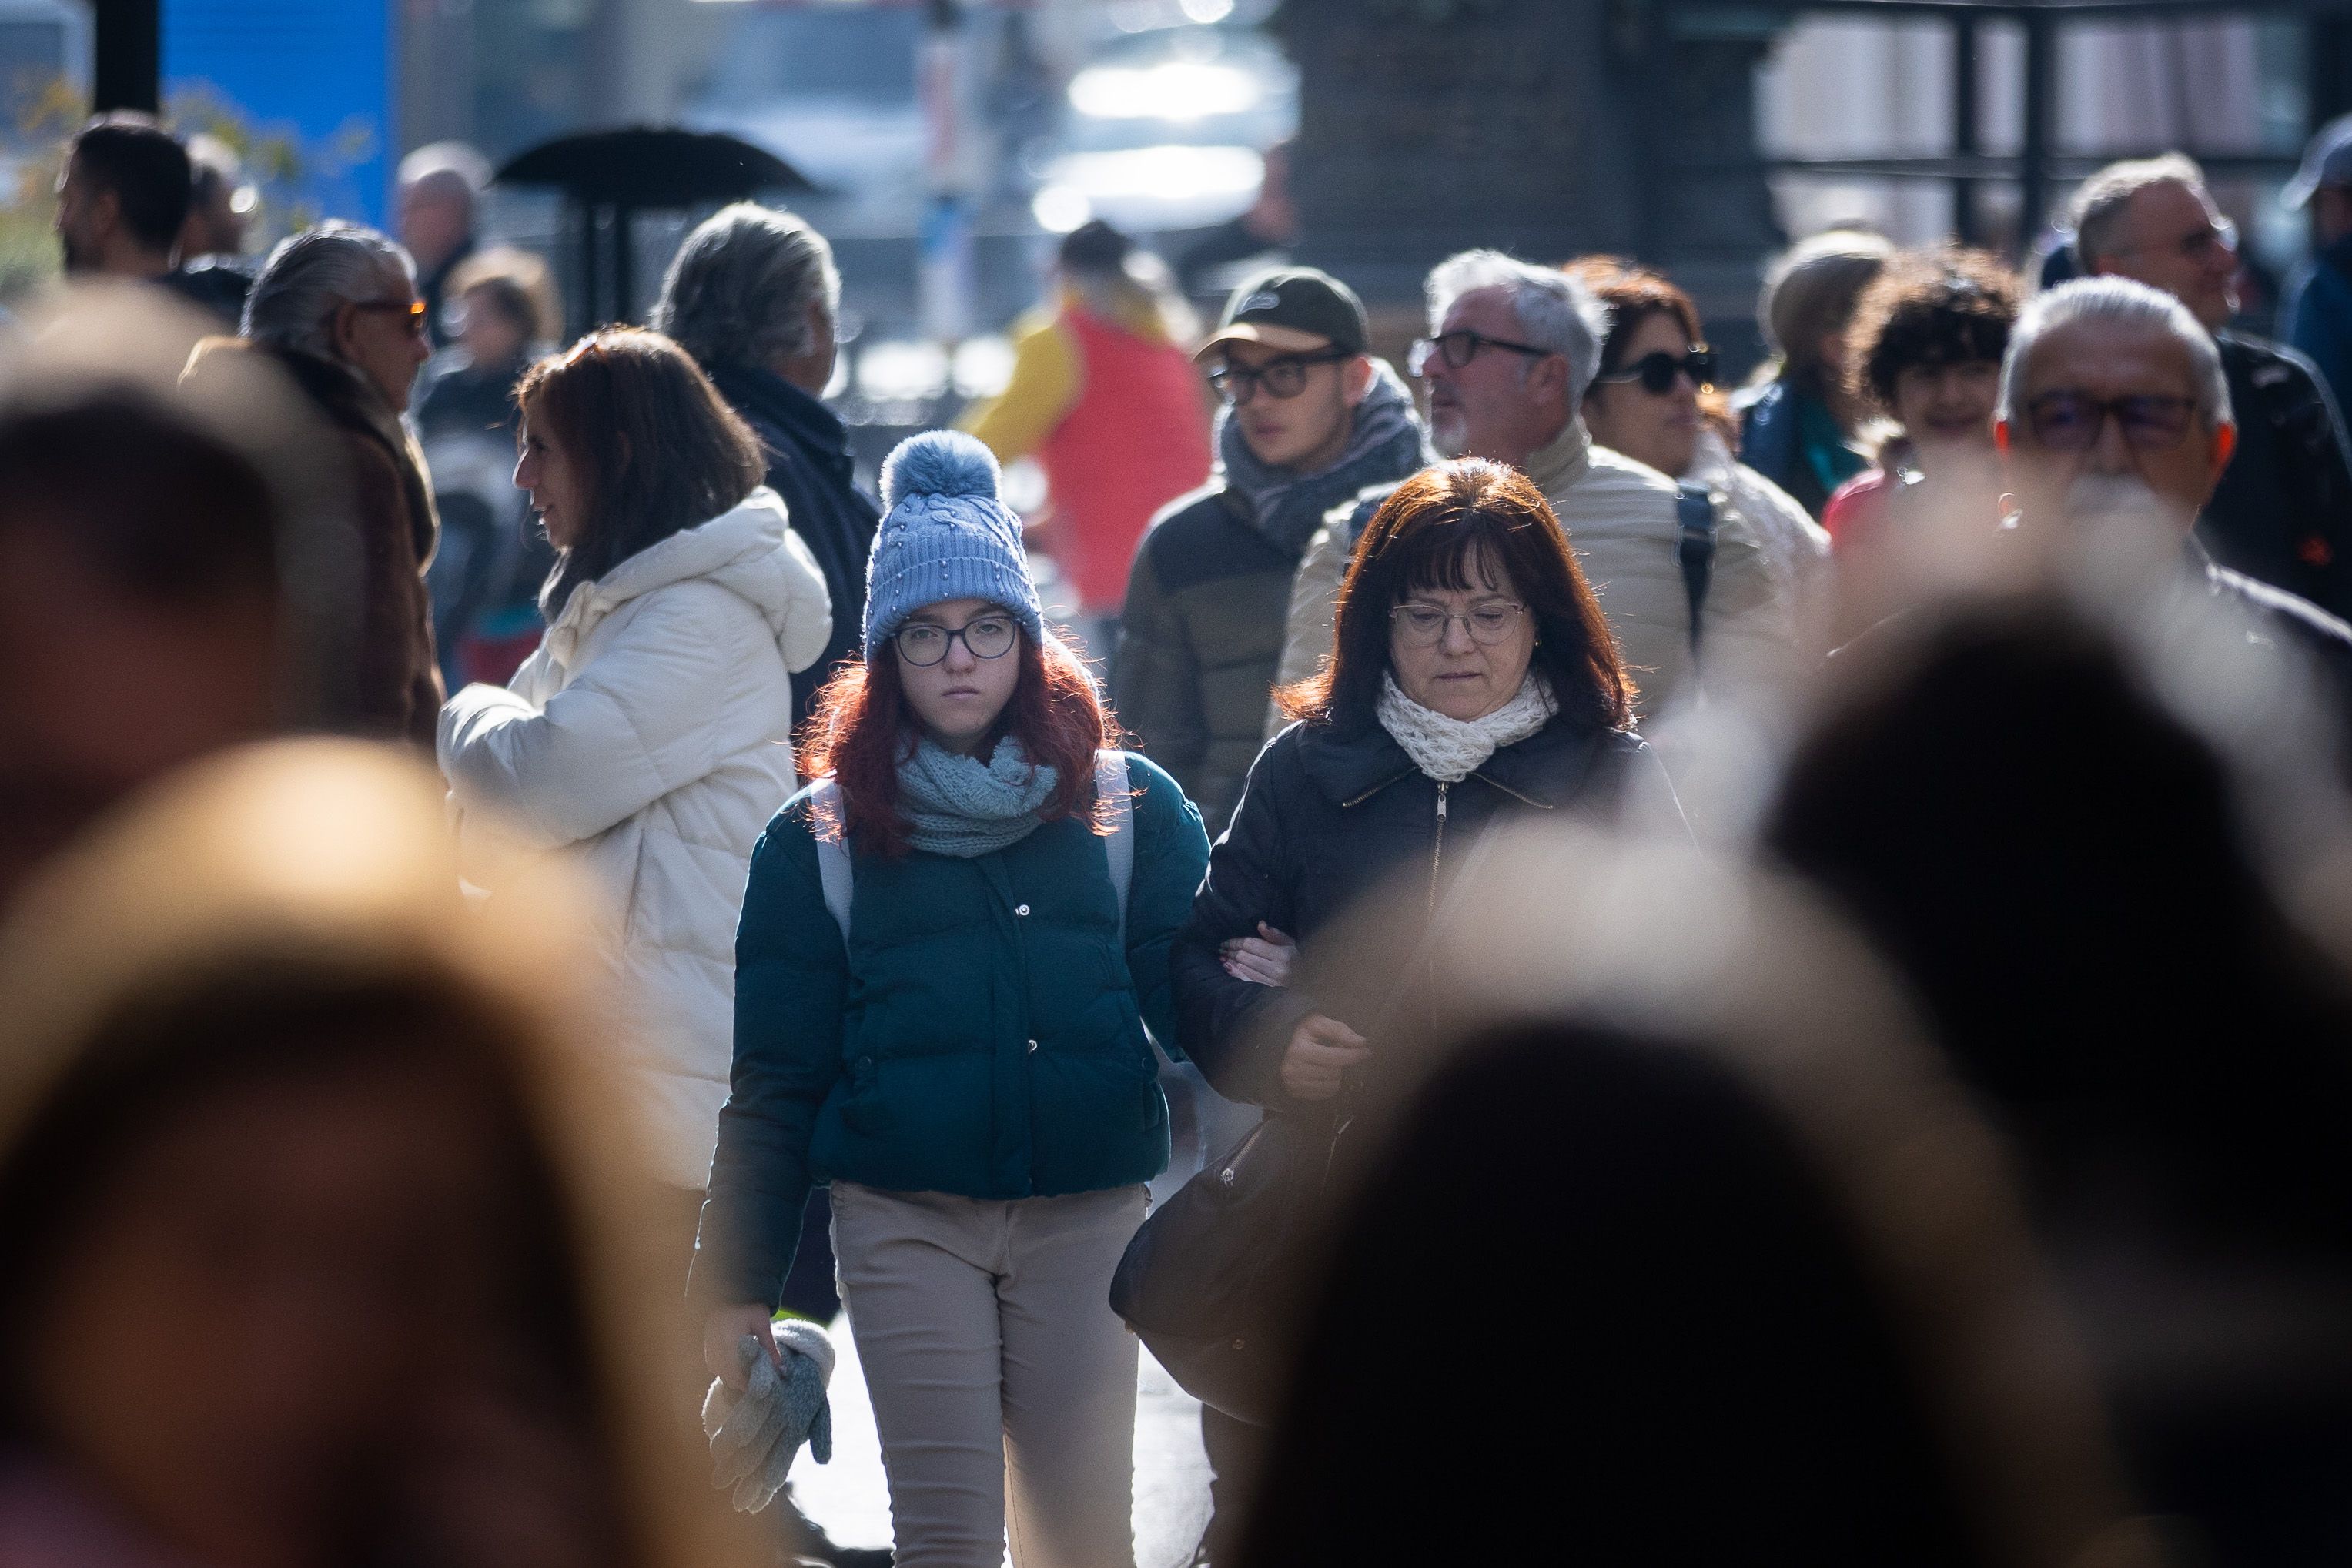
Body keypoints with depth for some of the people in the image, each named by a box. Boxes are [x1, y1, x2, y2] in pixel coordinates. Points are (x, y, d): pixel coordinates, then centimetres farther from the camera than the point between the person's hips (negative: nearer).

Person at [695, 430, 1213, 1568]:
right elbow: (775, 1079, 8)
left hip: (1086, 1215, 0)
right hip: (907, 1221, 0)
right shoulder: (821, 841, 7)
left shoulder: (1129, 810, 7)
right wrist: (737, 1282, 5)